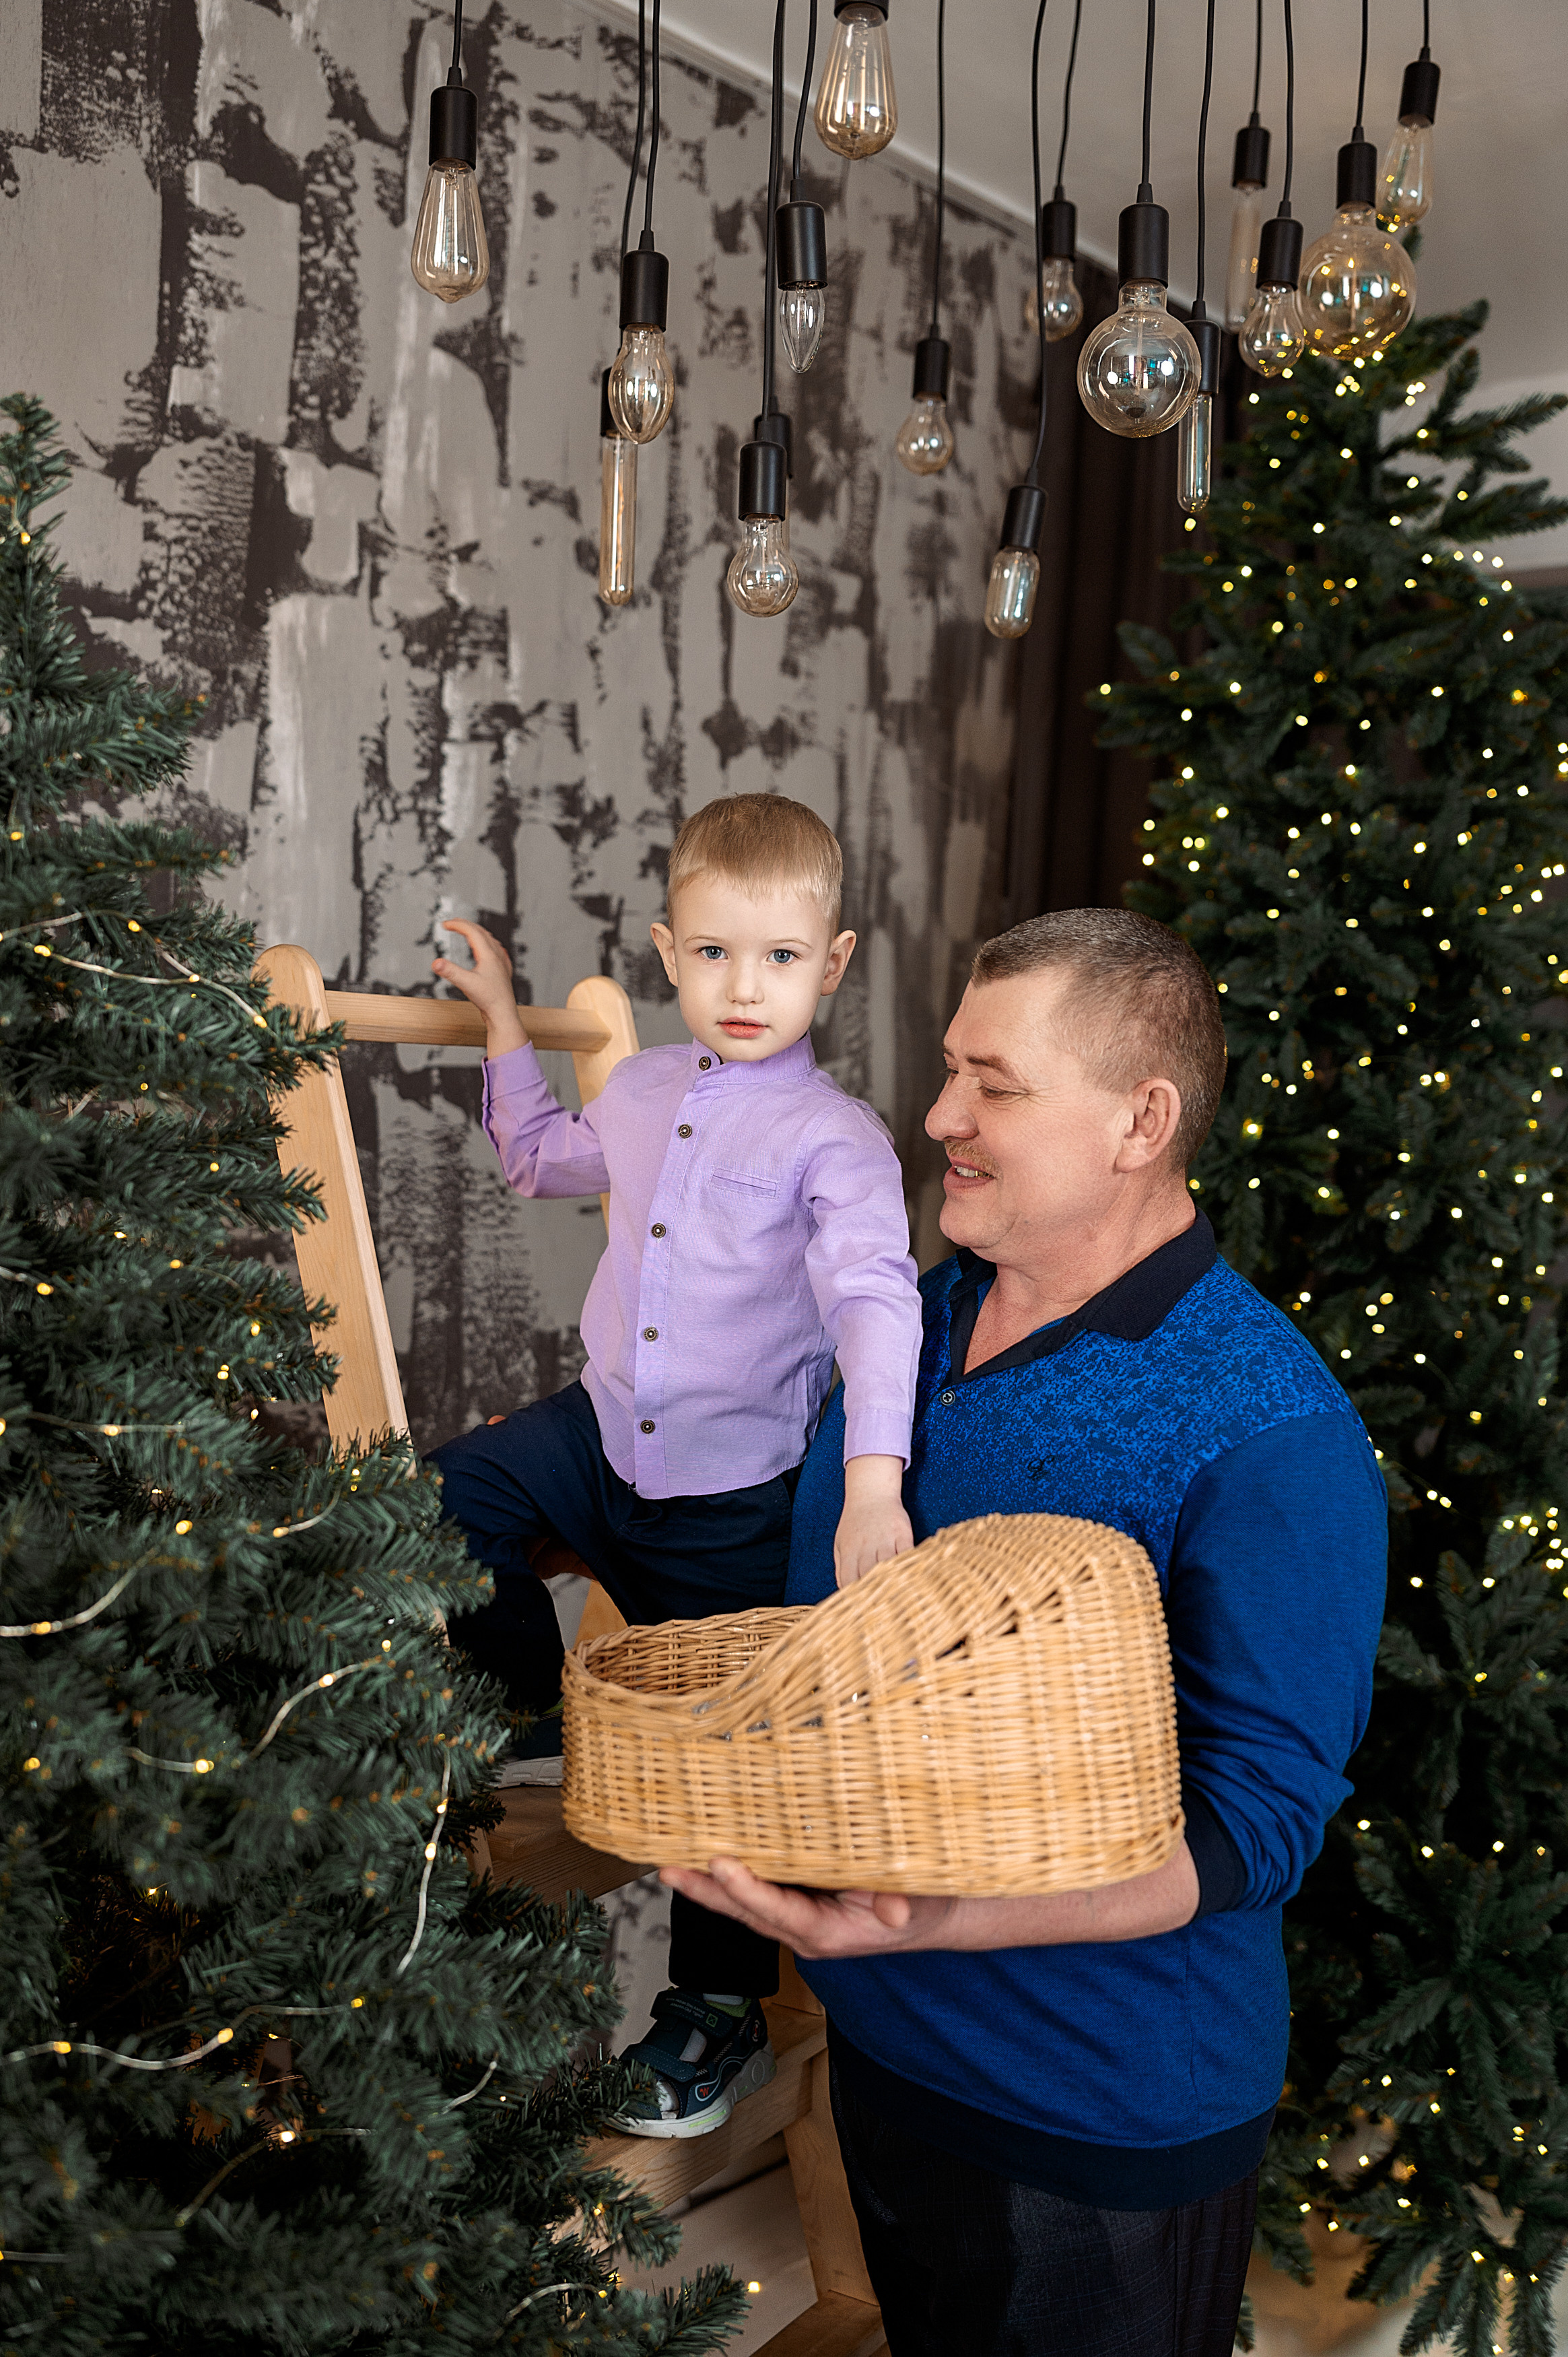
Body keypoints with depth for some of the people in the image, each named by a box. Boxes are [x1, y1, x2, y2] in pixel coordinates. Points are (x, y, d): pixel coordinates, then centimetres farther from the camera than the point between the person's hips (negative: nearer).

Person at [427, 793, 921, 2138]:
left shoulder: (834, 1137, -18)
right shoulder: (643, 1092, 4)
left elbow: (875, 1301, -31)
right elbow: (542, 1161, 26)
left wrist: (874, 1483, -45)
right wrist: (501, 1016, 24)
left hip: (738, 1498, -5)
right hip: (609, 1435, 6)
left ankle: (720, 2017, 29)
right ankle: (540, 1714, 15)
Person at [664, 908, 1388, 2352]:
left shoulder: (1273, 1435, -26)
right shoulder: (922, 1315, -2)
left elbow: (1258, 1819, -26)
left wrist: (938, 1919, -37)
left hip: (1103, 2124, -6)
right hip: (878, 2038, 7)